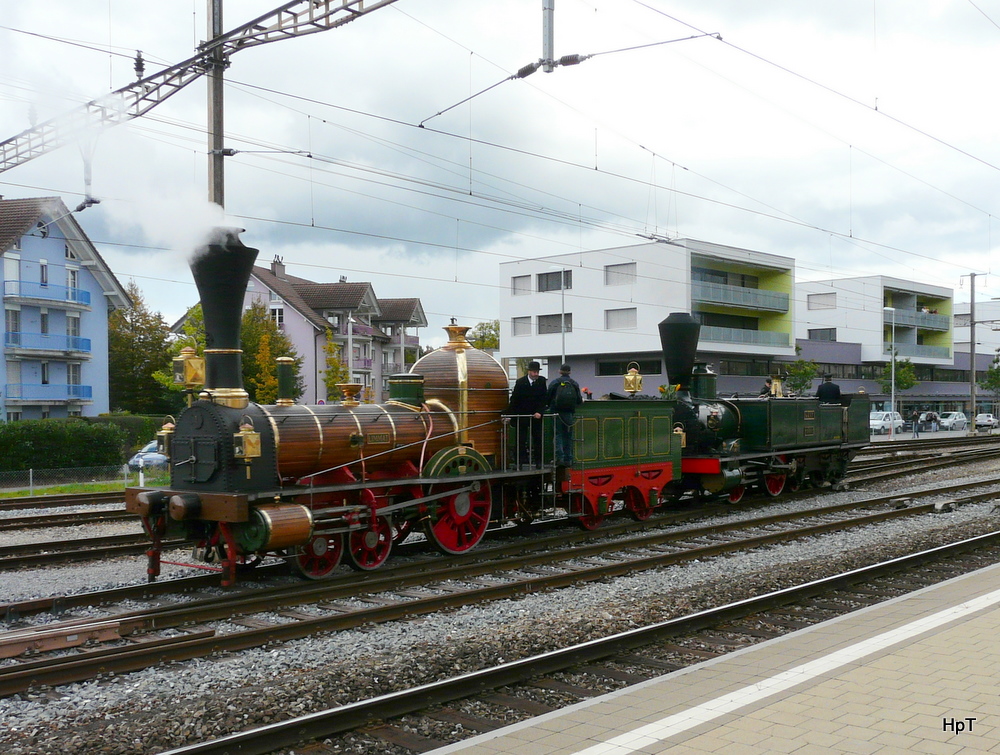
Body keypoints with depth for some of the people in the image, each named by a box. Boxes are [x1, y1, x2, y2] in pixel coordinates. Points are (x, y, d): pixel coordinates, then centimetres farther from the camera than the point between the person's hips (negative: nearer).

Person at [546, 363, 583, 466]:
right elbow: (579, 400, 5)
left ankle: (560, 457, -13)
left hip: (557, 412, -2)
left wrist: (549, 405, 18)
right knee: (568, 436, 9)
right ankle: (568, 459, 8)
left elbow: (548, 398, -3)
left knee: (558, 434, 1)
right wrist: (582, 400, 28)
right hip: (569, 413, 2)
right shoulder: (574, 384, 1)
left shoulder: (554, 383, -5)